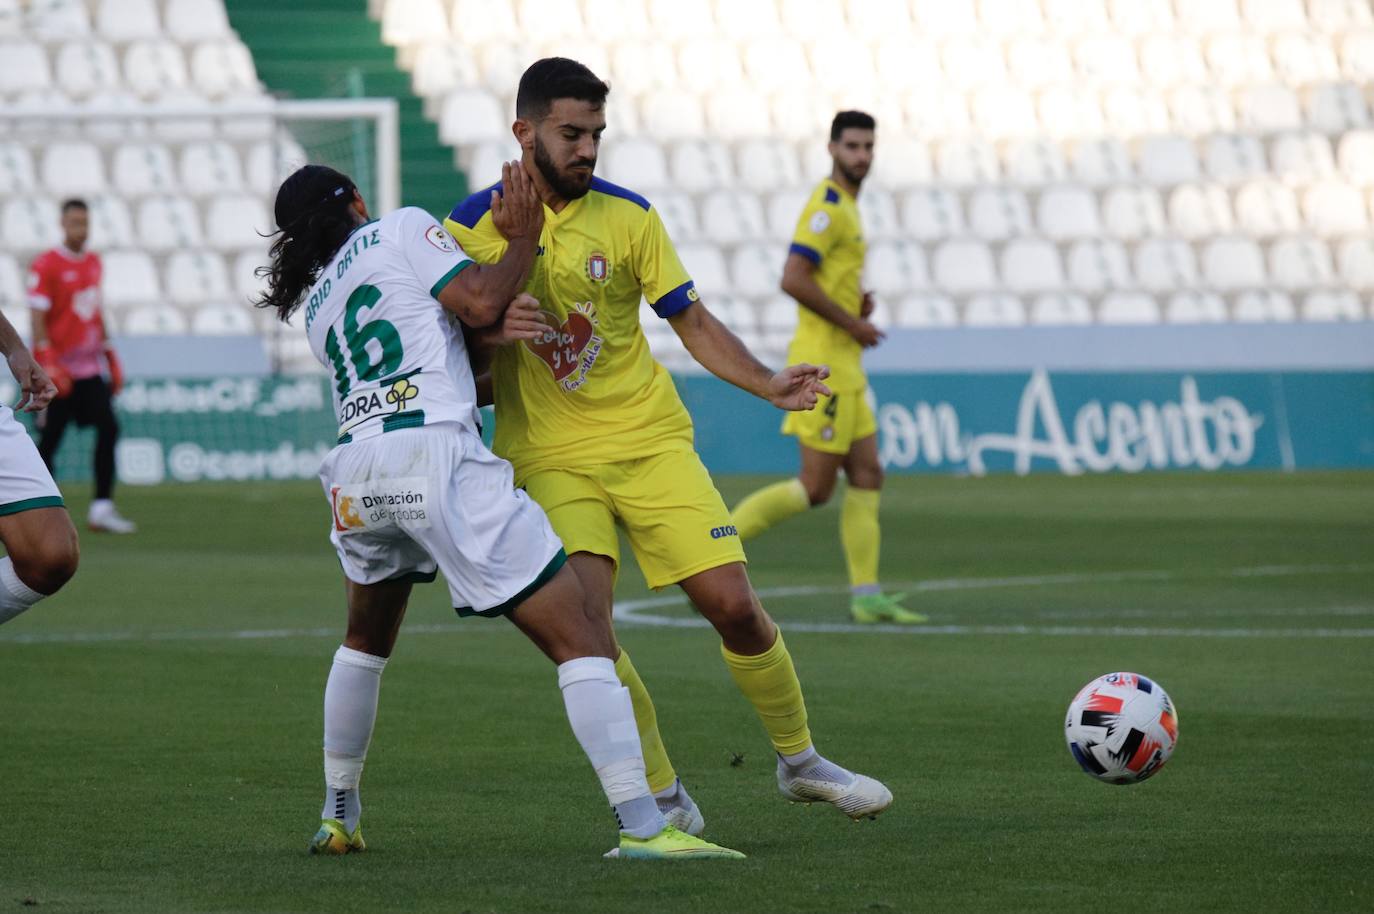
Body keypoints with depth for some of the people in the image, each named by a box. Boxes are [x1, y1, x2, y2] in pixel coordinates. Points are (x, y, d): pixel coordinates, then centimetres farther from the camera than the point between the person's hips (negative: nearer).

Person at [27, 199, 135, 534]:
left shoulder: (93, 263, 12)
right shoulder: (45, 265, -9)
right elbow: (38, 317, -13)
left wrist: (110, 356, 17)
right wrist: (47, 364, -21)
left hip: (89, 366, 6)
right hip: (59, 368, -6)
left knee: (108, 428, -4)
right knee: (49, 439, -2)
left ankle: (102, 509, -4)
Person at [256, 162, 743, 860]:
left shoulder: (316, 306, 28)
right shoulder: (401, 228, 11)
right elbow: (479, 304, -2)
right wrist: (525, 238, 12)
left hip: (356, 471, 6)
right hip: (438, 459, -6)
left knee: (366, 640, 34)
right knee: (580, 639, -6)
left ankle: (338, 818, 36)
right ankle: (641, 826, -16)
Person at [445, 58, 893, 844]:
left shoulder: (627, 216, 0)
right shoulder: (475, 223, -3)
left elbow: (694, 323, 5)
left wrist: (768, 384, -10)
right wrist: (489, 326, -19)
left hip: (651, 439, 1)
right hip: (552, 456, -1)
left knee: (733, 603, -7)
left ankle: (801, 762, 17)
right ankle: (665, 797, -1)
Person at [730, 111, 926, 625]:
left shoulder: (844, 207, 18)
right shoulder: (828, 207, -14)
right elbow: (792, 279, -24)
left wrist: (856, 304, 9)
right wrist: (852, 323, -16)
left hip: (844, 363, 10)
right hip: (824, 357, -10)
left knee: (867, 476, 7)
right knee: (816, 488, -9)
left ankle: (866, 596, 7)